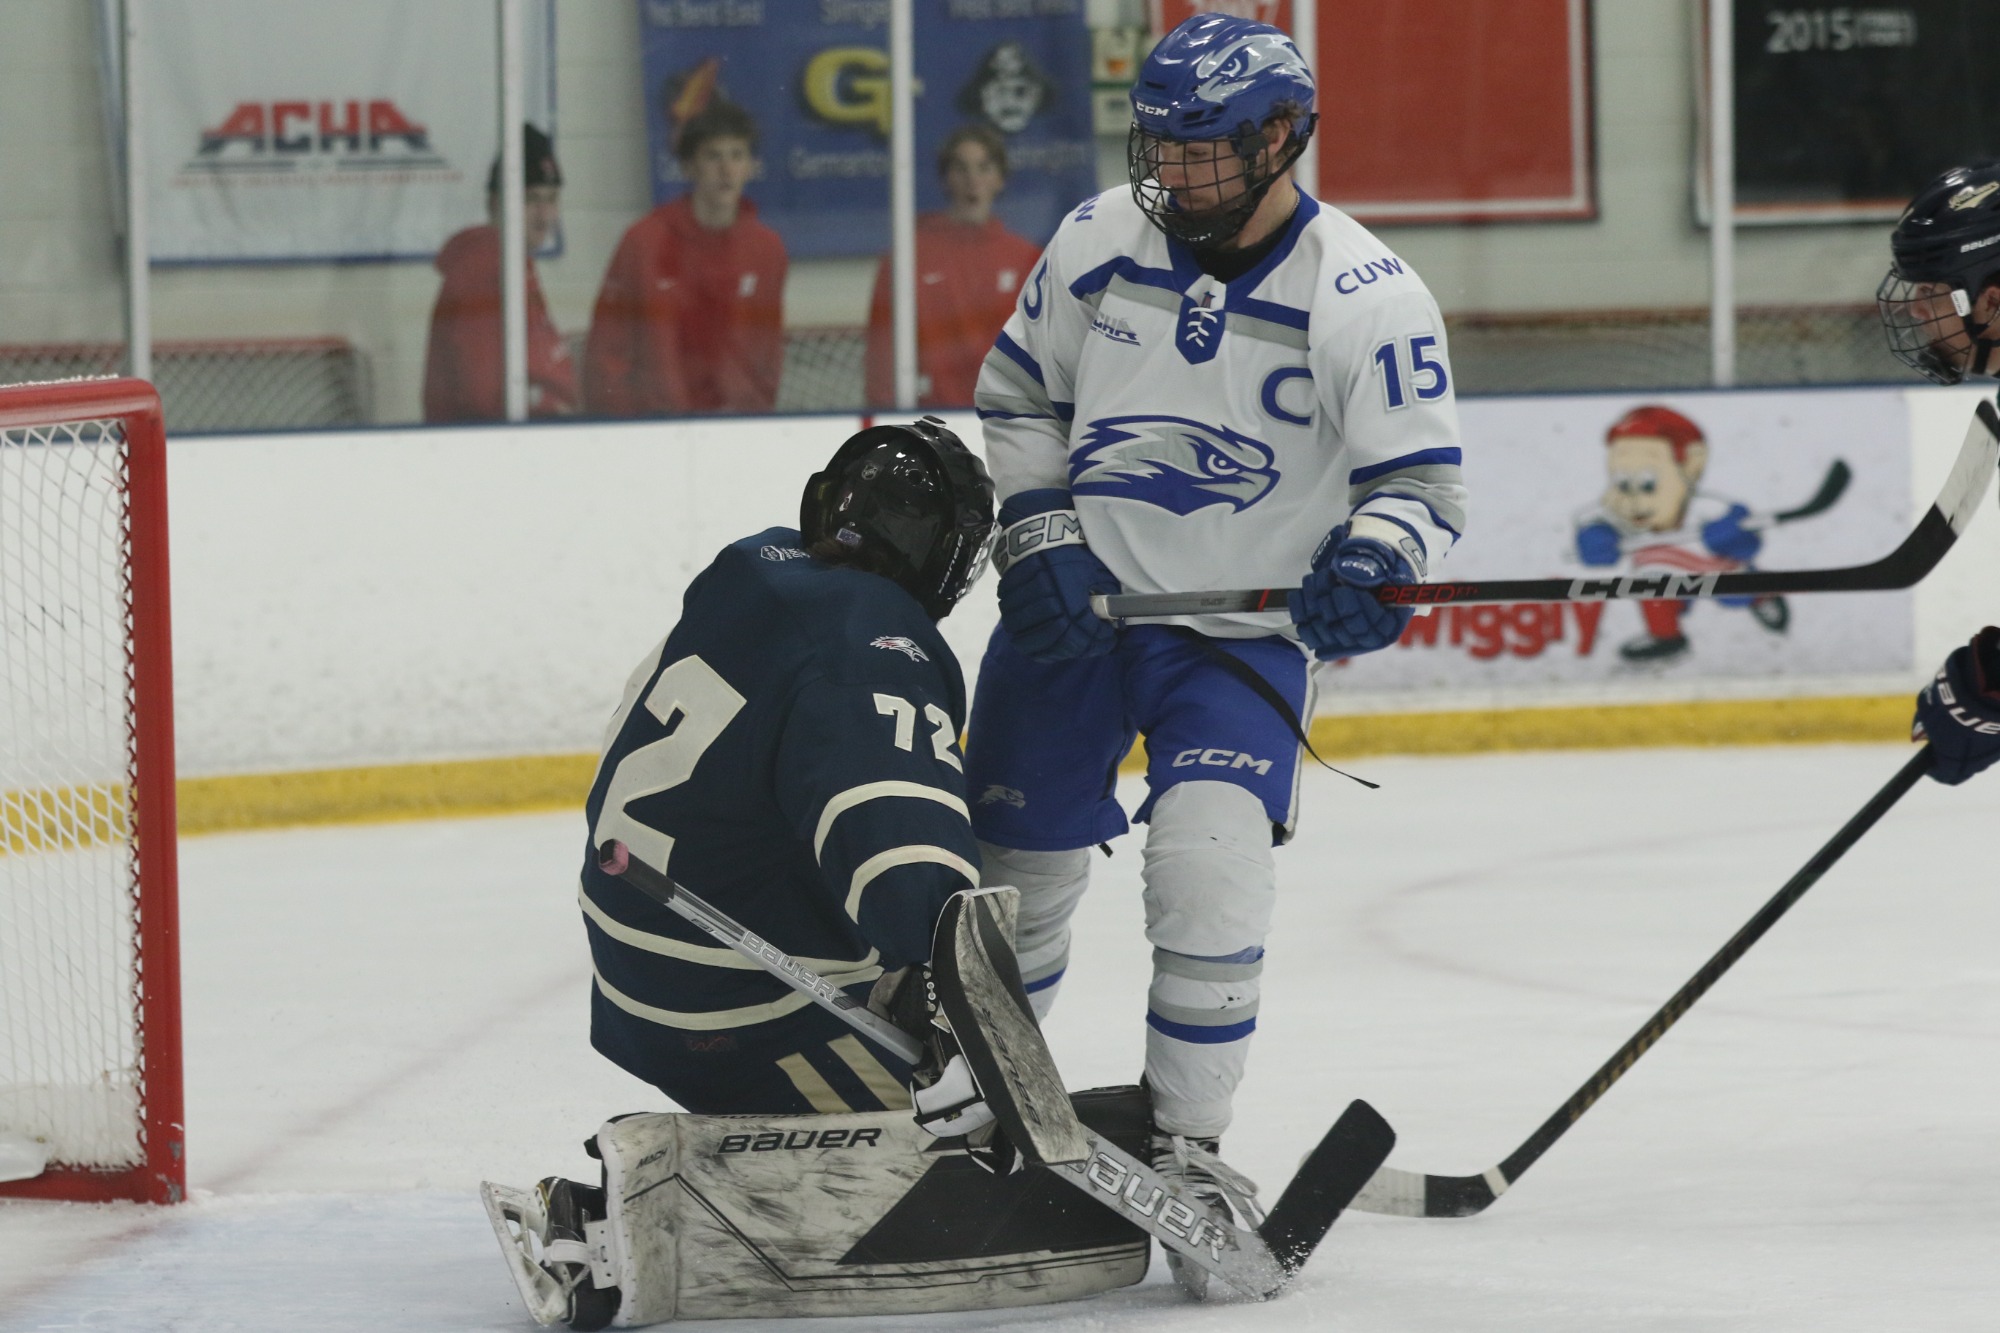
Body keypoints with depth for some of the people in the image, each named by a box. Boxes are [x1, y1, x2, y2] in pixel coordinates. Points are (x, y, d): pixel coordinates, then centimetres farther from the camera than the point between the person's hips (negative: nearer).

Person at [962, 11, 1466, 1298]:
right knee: (1016, 875, 10)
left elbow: (1423, 481, -12)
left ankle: (1187, 1152, -4)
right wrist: (1040, 540, -3)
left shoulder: (1366, 299, -16)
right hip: (1075, 608, 3)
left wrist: (1368, 564, -32)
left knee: (1210, 879, -20)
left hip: (1242, 633, -3)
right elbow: (1019, 394, 9)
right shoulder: (1101, 240, -5)